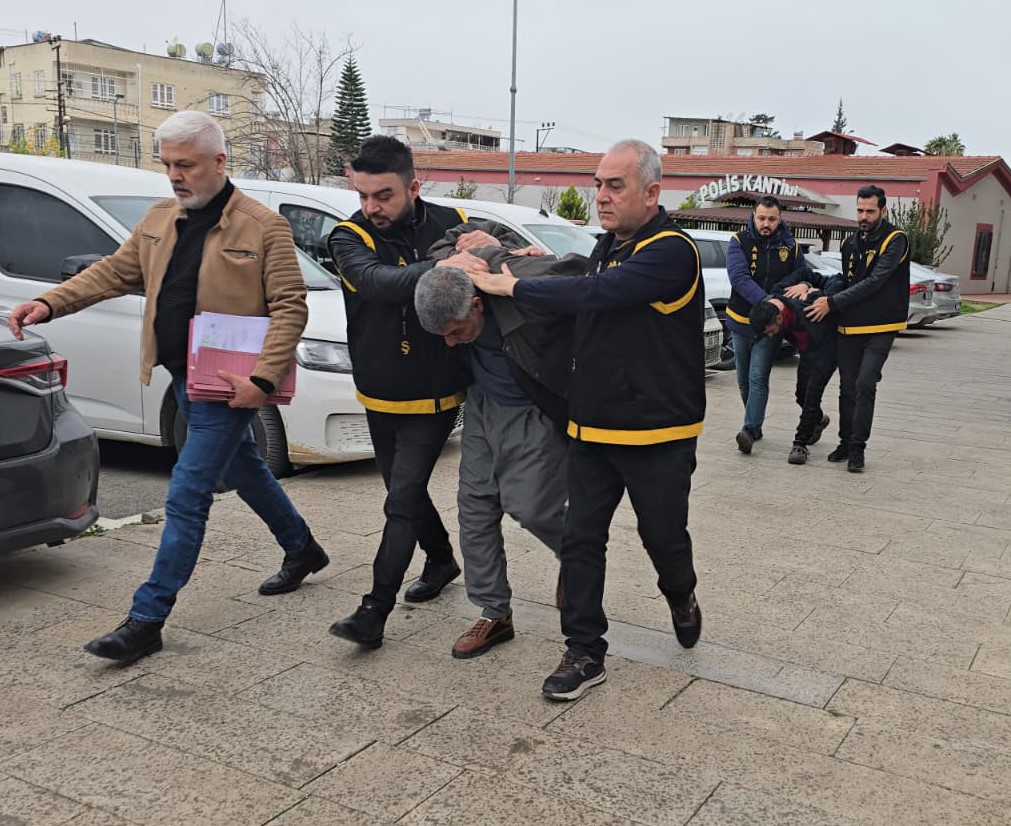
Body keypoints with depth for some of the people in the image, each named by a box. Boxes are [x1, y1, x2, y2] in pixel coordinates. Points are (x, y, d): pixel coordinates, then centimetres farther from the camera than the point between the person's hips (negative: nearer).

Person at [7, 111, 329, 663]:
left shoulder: (263, 227, -13)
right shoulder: (158, 221, 9)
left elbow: (289, 306, -15)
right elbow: (114, 271, 13)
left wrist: (263, 379, -24)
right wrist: (49, 304, 0)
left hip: (227, 386, -8)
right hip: (183, 379, 8)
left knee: (186, 499, -6)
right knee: (243, 470, 22)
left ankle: (147, 619, 2)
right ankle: (302, 549, 43)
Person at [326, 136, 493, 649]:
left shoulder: (451, 225, -8)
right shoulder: (350, 237, -11)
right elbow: (377, 281, -32)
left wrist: (492, 246, -23)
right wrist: (438, 268, -49)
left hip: (435, 396, -3)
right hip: (379, 397, 3)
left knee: (403, 498, -8)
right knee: (404, 491, 18)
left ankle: (375, 613, -1)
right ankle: (441, 560, 44)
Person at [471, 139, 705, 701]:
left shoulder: (671, 251, -17)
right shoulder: (608, 247, 11)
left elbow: (597, 294, -29)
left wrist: (514, 287, -21)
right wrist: (546, 267, 1)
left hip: (657, 433, -7)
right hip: (592, 426, 7)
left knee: (663, 534, 11)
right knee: (581, 539, 4)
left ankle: (682, 600, 43)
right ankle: (585, 653, 14)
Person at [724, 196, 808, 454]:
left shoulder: (790, 246, 1)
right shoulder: (739, 242, -7)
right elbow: (739, 277, -21)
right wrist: (766, 301, -33)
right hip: (741, 320, 1)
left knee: (758, 378, -13)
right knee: (744, 381, 11)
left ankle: (750, 429, -16)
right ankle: (755, 424, 27)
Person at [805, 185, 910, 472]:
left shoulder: (895, 240, -9)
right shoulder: (850, 242, 10)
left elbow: (874, 282, -19)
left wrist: (832, 303, -20)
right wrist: (812, 286, 4)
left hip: (879, 330, -6)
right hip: (848, 327, 6)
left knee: (865, 385, -14)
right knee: (847, 388, 9)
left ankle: (857, 449, -7)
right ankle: (846, 443, 21)